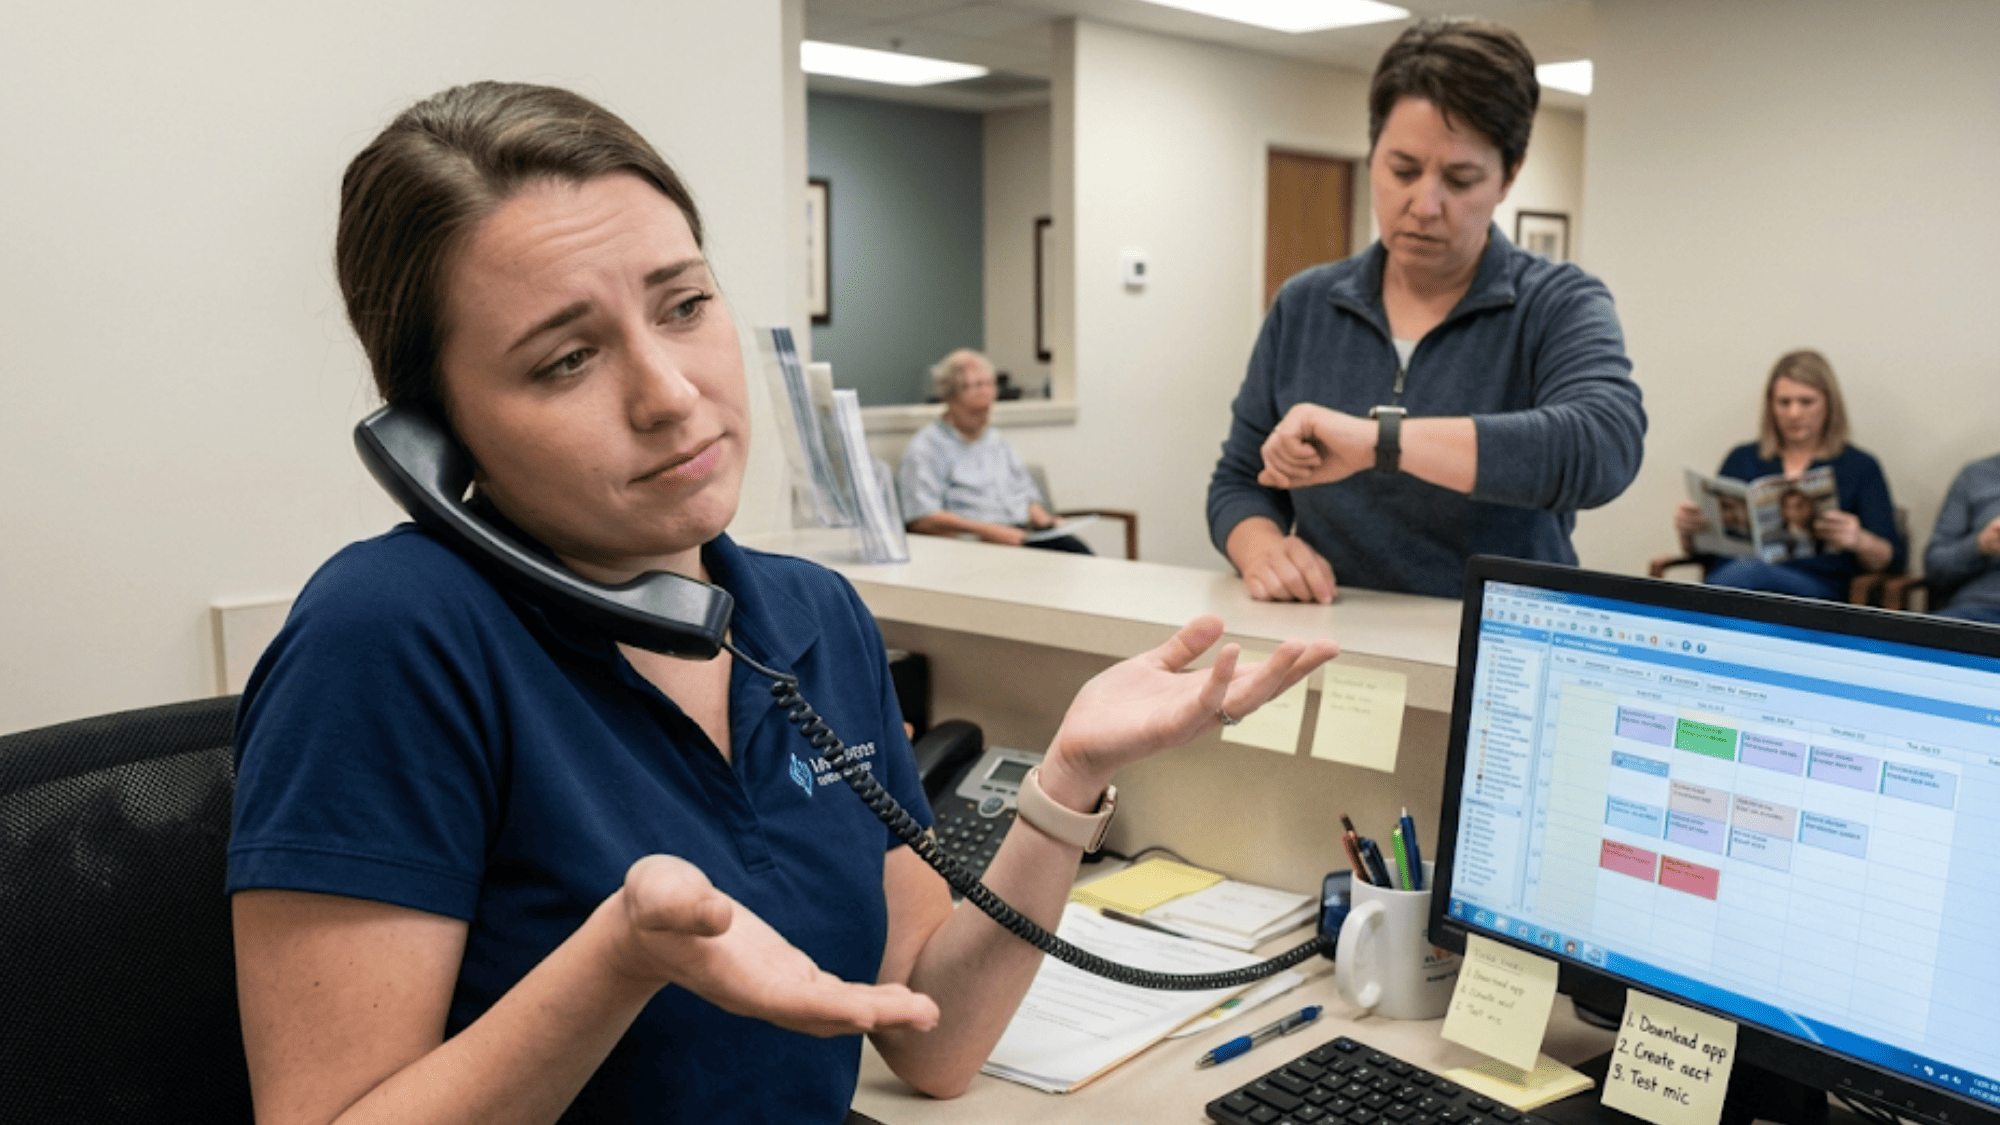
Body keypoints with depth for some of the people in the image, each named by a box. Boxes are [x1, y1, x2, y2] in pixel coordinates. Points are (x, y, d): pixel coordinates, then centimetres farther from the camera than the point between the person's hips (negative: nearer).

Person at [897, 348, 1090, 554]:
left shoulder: (997, 441, 27)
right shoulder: (924, 448, 3)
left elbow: (1027, 496, 33)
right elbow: (921, 520, -9)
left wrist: (1040, 518, 9)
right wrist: (986, 531, -15)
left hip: (1022, 537, 7)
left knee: (1075, 547, -24)